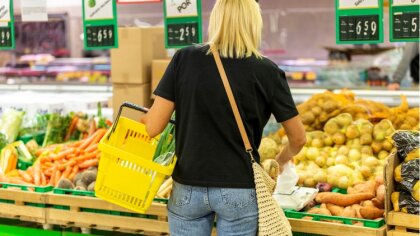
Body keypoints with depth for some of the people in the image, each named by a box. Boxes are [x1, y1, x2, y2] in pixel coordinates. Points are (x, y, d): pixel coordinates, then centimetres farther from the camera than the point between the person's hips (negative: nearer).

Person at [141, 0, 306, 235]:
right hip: (239, 191, -1)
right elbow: (299, 138, 3)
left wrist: (141, 117, 15)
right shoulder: (266, 71, -6)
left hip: (188, 188, 1)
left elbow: (154, 127, -7)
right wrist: (281, 160, 24)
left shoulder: (184, 59, -5)